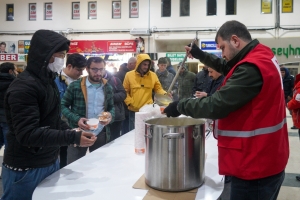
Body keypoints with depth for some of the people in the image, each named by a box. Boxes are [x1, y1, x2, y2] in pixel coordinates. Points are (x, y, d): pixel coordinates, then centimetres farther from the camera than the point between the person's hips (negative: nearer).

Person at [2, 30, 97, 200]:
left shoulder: (48, 80, 9)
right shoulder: (23, 87, -20)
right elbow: (28, 134, -27)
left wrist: (72, 132, -1)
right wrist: (73, 137, -30)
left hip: (51, 163, 8)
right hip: (26, 170, -8)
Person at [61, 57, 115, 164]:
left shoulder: (108, 88, 5)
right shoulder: (75, 86, -6)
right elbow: (63, 106, -2)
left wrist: (111, 115, -9)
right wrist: (76, 119, -17)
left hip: (101, 134, 3)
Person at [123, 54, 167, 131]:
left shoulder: (153, 75, 3)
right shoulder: (129, 75, -1)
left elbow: (158, 88, 7)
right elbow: (125, 91, 2)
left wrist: (164, 94, -13)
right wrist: (129, 102, -9)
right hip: (134, 111, -1)